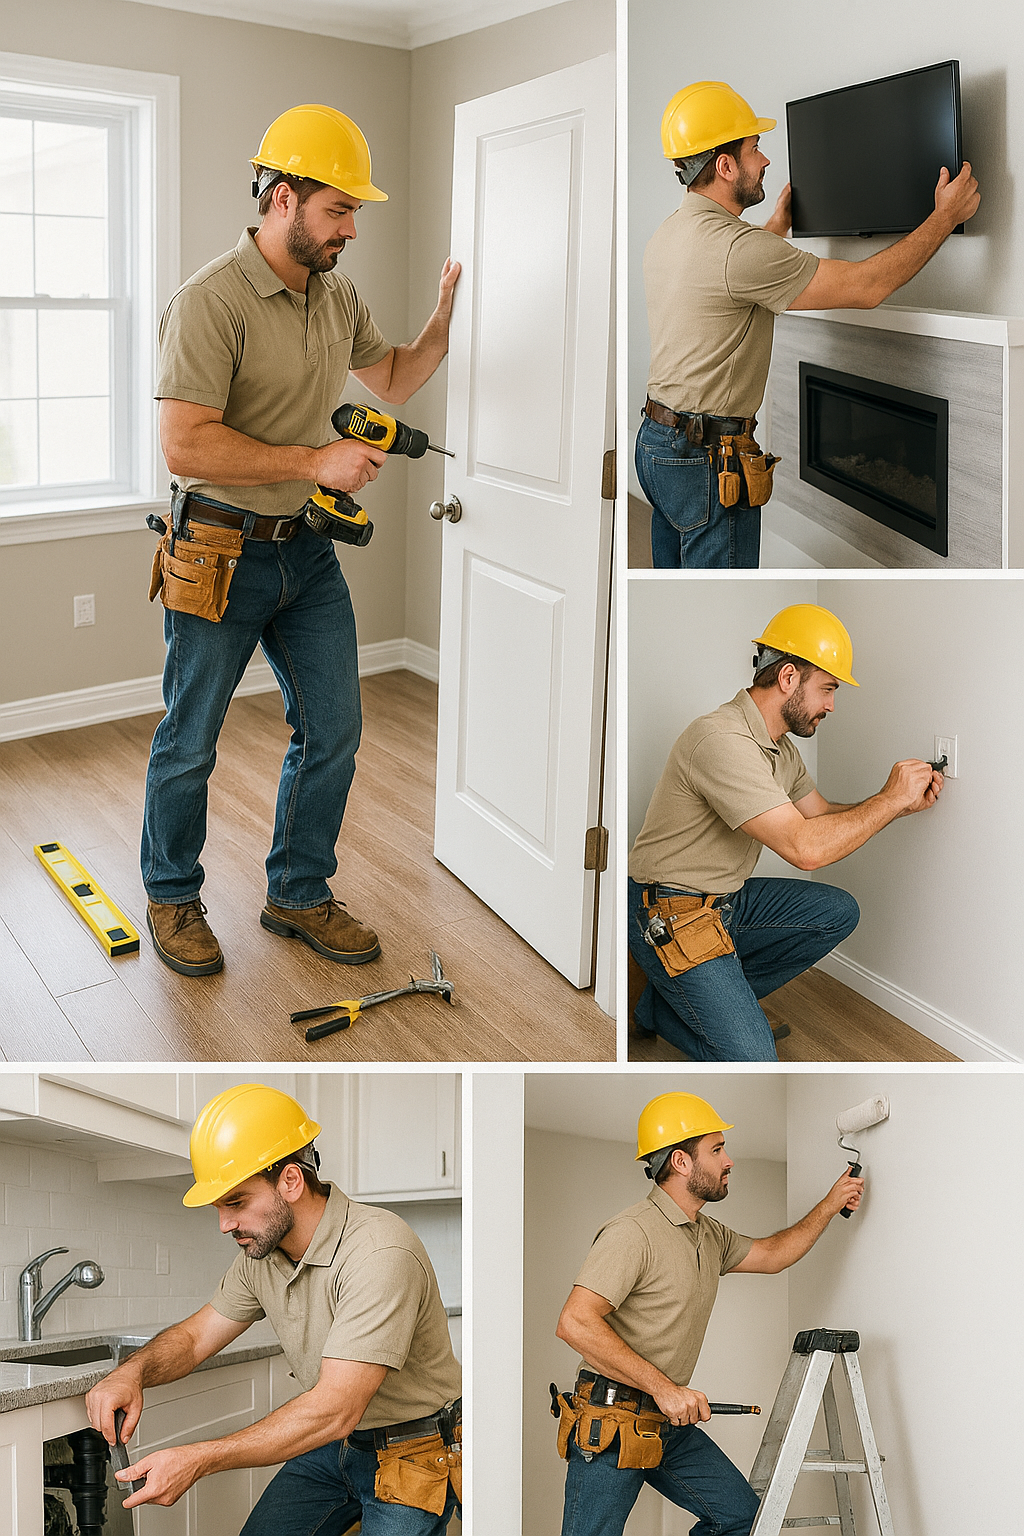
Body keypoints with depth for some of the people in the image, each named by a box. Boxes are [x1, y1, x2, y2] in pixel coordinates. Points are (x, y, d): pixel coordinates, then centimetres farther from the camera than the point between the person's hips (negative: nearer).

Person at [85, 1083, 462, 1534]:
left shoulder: (380, 1254, -32)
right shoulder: (260, 1252, -4)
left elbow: (335, 1409, -35)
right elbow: (195, 1336, 6)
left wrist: (199, 1459, -37)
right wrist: (133, 1371, -18)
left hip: (414, 1458, -7)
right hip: (334, 1443, 7)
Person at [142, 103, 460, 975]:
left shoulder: (338, 296, 6)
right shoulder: (210, 303, -19)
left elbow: (392, 380, 23)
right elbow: (185, 447, -25)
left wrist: (447, 320, 5)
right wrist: (315, 461, -22)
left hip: (306, 548, 7)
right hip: (220, 554, -7)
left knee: (333, 730, 9)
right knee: (189, 743, 7)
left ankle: (298, 895, 26)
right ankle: (173, 899, 27)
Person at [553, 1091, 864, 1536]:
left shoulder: (709, 1234, 13)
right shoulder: (632, 1232, -19)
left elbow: (770, 1255, 30)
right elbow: (575, 1323, -27)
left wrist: (830, 1205, 21)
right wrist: (664, 1387, -26)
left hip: (670, 1420, 9)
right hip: (611, 1423, -9)